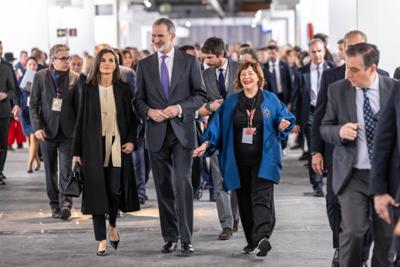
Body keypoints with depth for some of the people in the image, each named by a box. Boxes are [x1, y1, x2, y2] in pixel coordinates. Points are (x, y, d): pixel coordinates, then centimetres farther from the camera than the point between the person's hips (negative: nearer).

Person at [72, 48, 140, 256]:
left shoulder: (123, 89, 4)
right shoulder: (88, 89, 3)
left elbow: (132, 118, 8)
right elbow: (81, 119, 4)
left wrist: (131, 140, -8)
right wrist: (76, 151, 1)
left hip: (117, 146, 1)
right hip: (94, 146, 0)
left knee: (116, 189, -2)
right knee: (97, 191, -1)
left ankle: (113, 226, 28)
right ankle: (101, 240, 5)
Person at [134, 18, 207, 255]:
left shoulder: (189, 62, 2)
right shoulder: (145, 65, 8)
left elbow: (200, 95, 1)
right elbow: (139, 99, 9)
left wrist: (180, 108, -14)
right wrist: (149, 111, -11)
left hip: (182, 131, -3)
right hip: (157, 132, 3)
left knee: (182, 183, -13)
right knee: (163, 186, 7)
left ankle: (186, 238, -10)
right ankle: (170, 237, 16)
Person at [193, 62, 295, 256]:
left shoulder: (271, 100, 3)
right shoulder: (231, 103, 9)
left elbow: (285, 118, 9)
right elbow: (217, 125, 7)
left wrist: (283, 125, -14)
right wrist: (206, 143, -6)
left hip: (263, 161, -3)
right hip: (239, 162, 3)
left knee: (261, 198, -15)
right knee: (244, 202, 5)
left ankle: (262, 238, -27)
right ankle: (252, 241, 14)